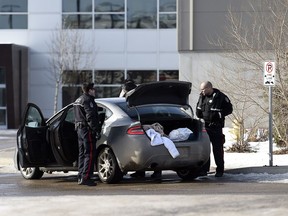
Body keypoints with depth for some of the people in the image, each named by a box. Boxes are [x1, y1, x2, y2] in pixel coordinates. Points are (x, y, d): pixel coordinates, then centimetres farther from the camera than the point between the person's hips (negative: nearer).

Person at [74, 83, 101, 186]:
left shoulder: (78, 101, 19)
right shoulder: (88, 100, -13)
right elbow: (90, 117, -20)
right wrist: (96, 131, -21)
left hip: (79, 128, 10)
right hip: (87, 129, -10)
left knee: (82, 154, 13)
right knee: (90, 154, -9)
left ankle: (80, 177, 15)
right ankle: (86, 177, -14)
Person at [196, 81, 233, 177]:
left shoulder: (220, 97, -7)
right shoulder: (202, 97, 10)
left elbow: (229, 109, -3)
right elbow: (198, 108, 25)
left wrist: (220, 114, -13)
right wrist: (199, 115, 7)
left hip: (216, 127, -5)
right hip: (204, 126, 5)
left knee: (218, 149, -1)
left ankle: (220, 170, 7)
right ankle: (204, 169, 11)